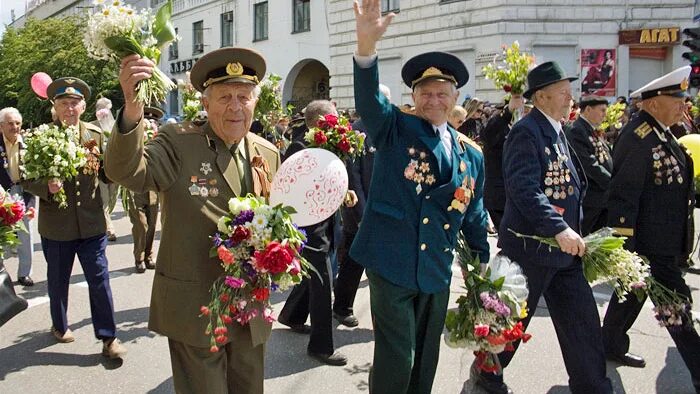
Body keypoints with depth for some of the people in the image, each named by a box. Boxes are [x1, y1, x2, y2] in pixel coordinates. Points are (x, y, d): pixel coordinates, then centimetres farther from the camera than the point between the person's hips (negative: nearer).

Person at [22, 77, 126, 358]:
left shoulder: (95, 135, 3)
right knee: (58, 280, 17)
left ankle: (108, 337, 11)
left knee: (100, 279, 2)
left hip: (91, 223, 1)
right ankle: (59, 327, 40)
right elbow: (27, 178, -3)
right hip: (56, 224, 0)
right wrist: (46, 187, -22)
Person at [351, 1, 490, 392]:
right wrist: (367, 45, -39)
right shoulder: (394, 128, -2)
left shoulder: (471, 155, 10)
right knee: (396, 357, -1)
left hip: (438, 271, 5)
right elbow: (370, 99, -22)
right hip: (391, 262, -5)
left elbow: (475, 218, 16)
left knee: (425, 359, 17)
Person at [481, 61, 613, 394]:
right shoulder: (526, 131, -16)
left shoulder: (556, 131, 13)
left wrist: (574, 231, 12)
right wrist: (560, 229, -33)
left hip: (564, 246, 8)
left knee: (582, 321, 10)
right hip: (531, 246, -8)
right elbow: (524, 188, -28)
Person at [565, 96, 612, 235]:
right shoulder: (576, 131, -14)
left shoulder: (596, 132, 14)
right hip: (587, 199, -9)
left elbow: (608, 159, 15)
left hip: (604, 198, 9)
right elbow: (589, 164, -22)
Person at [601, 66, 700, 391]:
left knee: (632, 292, 21)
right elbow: (623, 194, -23)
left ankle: (611, 344, 37)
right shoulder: (638, 138, -21)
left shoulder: (660, 133, 10)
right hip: (652, 244, -10)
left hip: (665, 241, 10)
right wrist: (623, 247, -22)